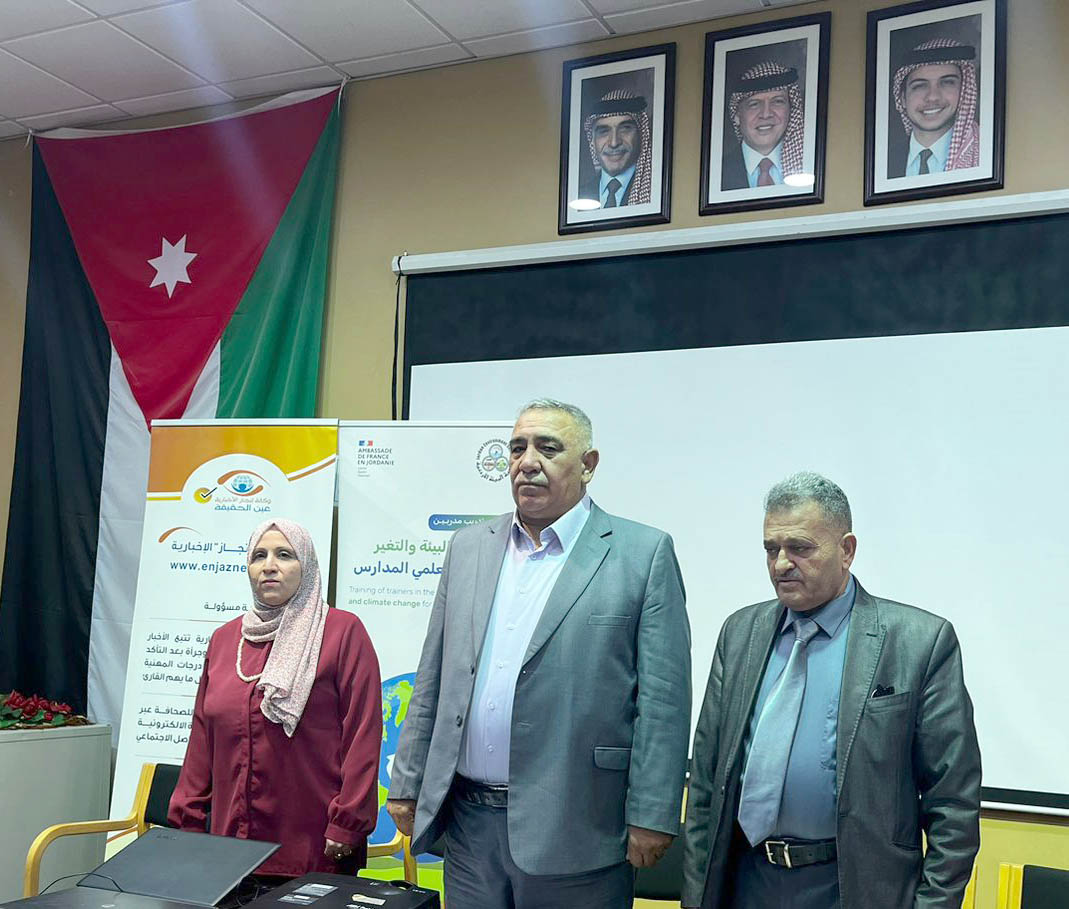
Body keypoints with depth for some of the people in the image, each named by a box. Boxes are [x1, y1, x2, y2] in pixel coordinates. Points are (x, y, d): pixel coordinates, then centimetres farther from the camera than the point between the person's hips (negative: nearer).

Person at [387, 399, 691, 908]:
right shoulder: (469, 547, 10)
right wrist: (407, 784, 11)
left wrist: (651, 818, -11)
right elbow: (432, 680, 12)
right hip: (468, 822, 4)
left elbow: (663, 699, -8)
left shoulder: (643, 554, -5)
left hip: (574, 832, -4)